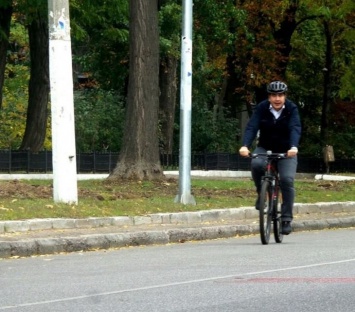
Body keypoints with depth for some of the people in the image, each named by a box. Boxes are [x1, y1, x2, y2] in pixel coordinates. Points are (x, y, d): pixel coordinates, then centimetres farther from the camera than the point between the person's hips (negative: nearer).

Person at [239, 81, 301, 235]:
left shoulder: (291, 109, -13)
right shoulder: (261, 108, -11)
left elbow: (295, 129, -27)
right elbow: (251, 127, -22)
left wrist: (293, 147, -46)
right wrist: (245, 146, -40)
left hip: (286, 152, -1)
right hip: (265, 148, 1)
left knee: (287, 180, -18)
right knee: (256, 164, -31)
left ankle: (286, 219, -9)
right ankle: (261, 193, -4)